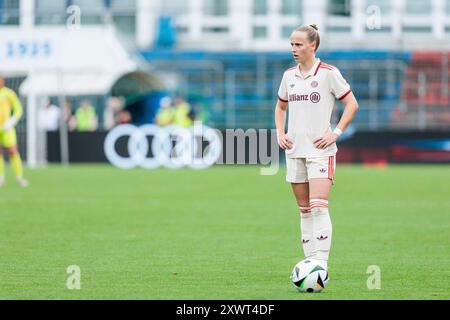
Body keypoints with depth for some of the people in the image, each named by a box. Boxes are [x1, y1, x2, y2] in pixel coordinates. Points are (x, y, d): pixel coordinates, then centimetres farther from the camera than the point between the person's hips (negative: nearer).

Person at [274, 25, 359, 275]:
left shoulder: (329, 73, -6)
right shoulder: (289, 75, 10)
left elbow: (352, 104, -3)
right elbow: (281, 107, 25)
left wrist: (336, 133, -11)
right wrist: (280, 133, 9)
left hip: (320, 149, -6)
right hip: (294, 149, 6)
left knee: (318, 207, -17)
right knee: (304, 209, 7)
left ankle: (321, 266, -19)